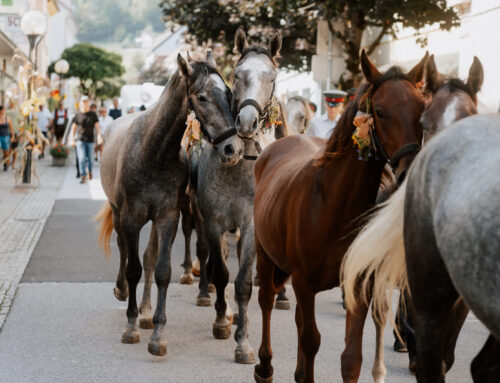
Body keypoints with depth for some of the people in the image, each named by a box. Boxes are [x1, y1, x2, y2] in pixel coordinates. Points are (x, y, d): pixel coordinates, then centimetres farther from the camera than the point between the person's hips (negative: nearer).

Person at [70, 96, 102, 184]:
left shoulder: (93, 114, 2)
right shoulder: (78, 115, 2)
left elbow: (97, 125, -3)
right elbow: (74, 127, 11)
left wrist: (99, 135, -20)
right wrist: (73, 139, 11)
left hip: (90, 140, 1)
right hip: (80, 140, -1)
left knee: (90, 158, 9)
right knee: (82, 158, -11)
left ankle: (90, 171, 37)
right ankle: (83, 176, -10)